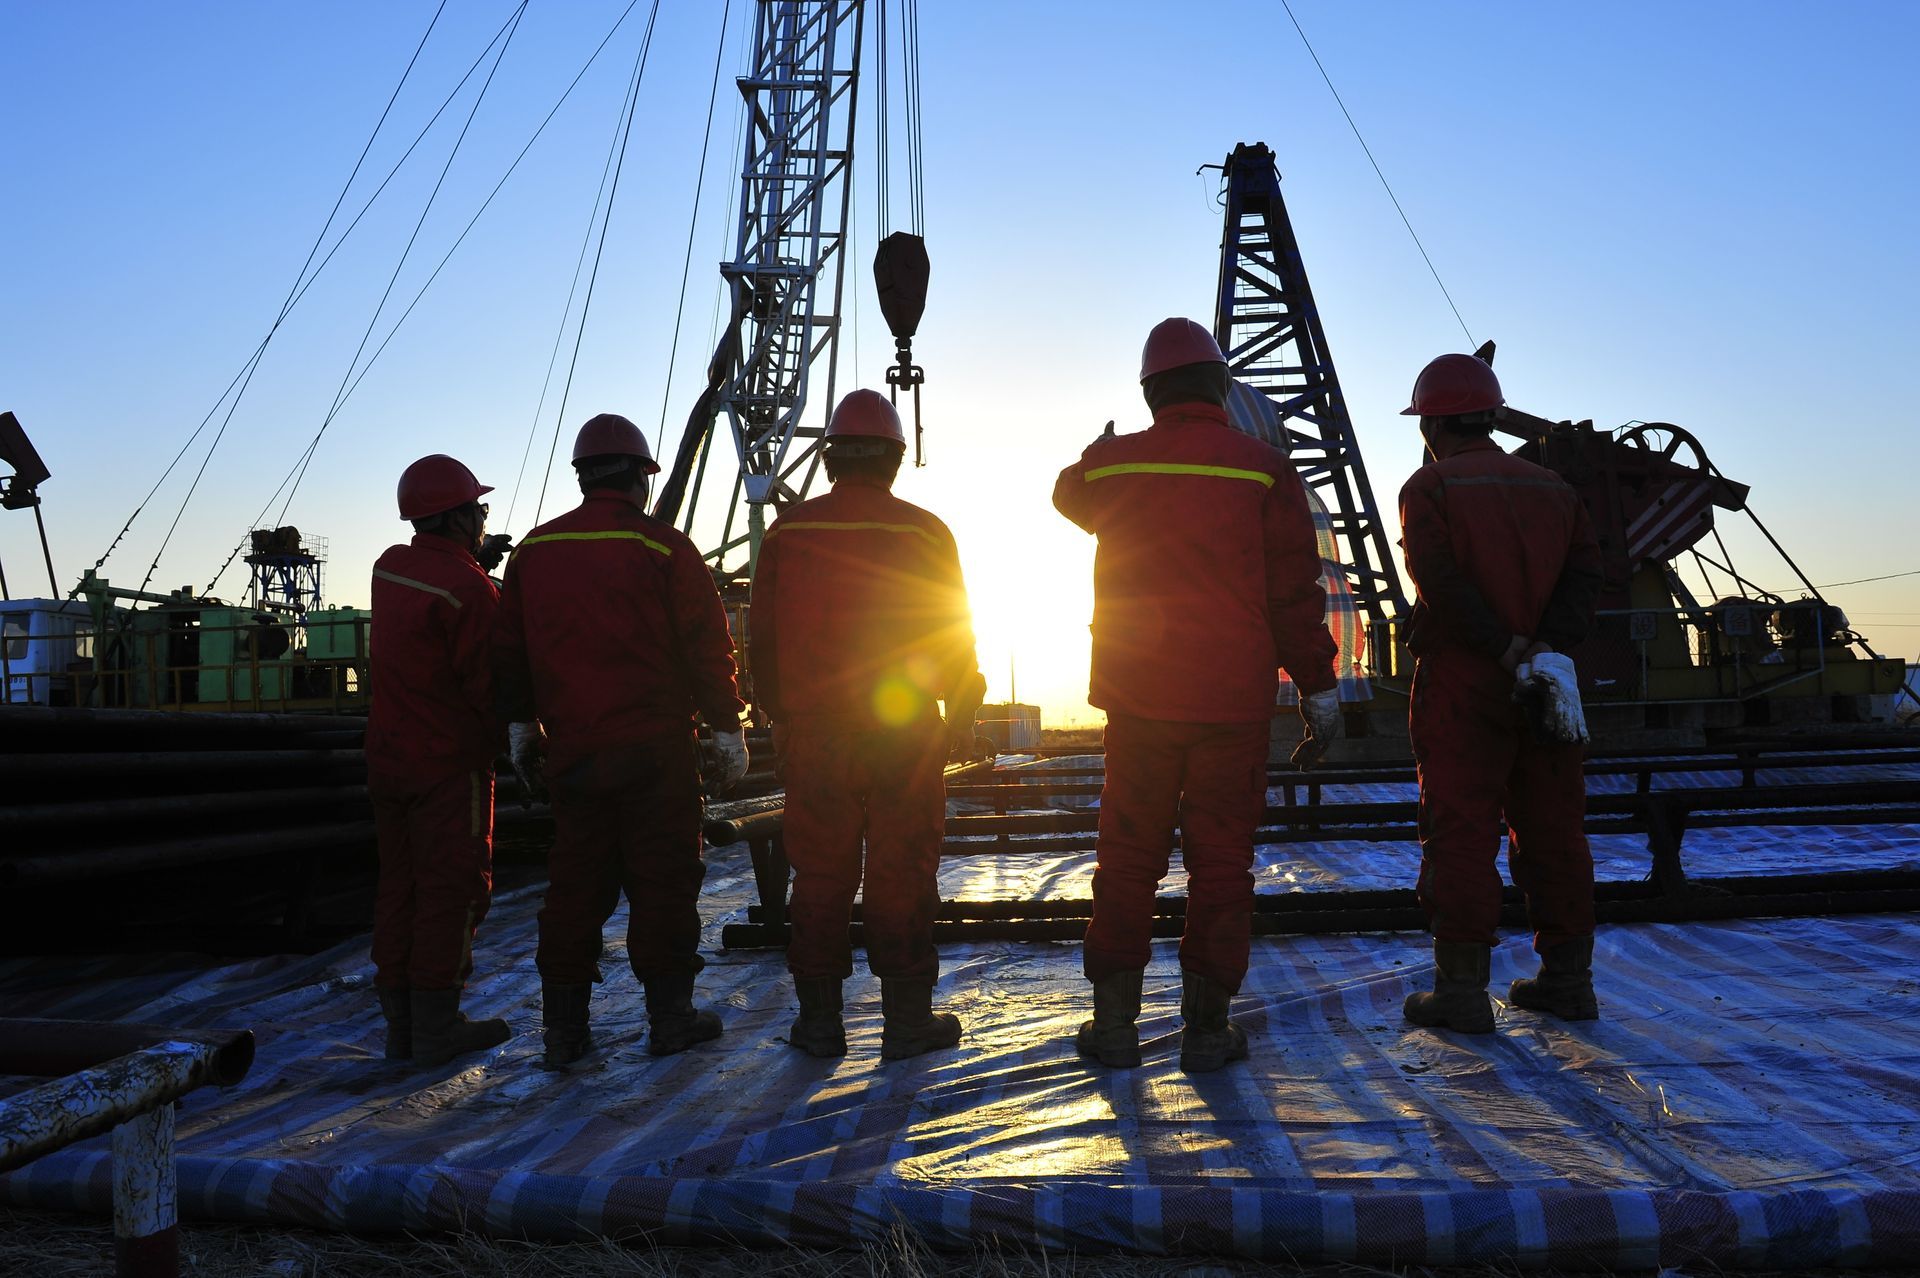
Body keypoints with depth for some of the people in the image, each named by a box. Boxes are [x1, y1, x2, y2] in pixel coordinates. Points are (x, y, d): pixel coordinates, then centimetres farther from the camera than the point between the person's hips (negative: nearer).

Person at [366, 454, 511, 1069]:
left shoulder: (389, 567, 5)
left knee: (400, 885, 13)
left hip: (388, 756, 8)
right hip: (450, 760, -8)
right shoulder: (469, 588, -19)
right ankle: (436, 1028, 6)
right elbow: (489, 684, -17)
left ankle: (401, 1024, 21)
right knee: (452, 888, 1)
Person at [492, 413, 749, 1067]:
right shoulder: (665, 547, -6)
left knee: (575, 881, 11)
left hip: (571, 749, 4)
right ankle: (670, 1016, 11)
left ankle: (564, 1026, 15)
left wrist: (522, 725, 23)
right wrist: (728, 728, 0)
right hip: (655, 747, -4)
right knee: (663, 877, 5)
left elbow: (508, 650, 14)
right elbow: (708, 647, -7)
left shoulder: (534, 550, 8)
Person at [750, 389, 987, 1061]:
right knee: (901, 874, 4)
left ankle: (819, 1018, 16)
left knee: (819, 873, 8)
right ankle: (908, 1018, 11)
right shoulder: (926, 532, -2)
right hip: (905, 733, -2)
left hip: (813, 734, 2)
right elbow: (955, 638, 1)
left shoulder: (788, 531, 3)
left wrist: (777, 714, 17)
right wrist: (962, 716, 12)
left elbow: (762, 636, 7)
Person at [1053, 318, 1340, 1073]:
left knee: (1127, 855, 10)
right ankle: (1207, 1027, 12)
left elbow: (1068, 495, 27)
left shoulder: (1106, 466, 2)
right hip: (1234, 700, -2)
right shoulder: (1263, 469, -5)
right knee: (1220, 860, 6)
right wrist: (1318, 689, 3)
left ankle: (1114, 1020, 15)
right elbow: (1296, 593, -5)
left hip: (1137, 697, 2)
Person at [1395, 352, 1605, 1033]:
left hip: (1460, 686, -5)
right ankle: (1567, 978, 19)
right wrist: (1547, 644, -10)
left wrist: (1505, 647, -15)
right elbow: (1585, 571, 2)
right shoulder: (1552, 487, 14)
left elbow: (1442, 582, -18)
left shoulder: (1428, 488, -3)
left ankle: (1461, 989, 0)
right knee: (1552, 829, 12)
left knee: (1460, 832, -2)